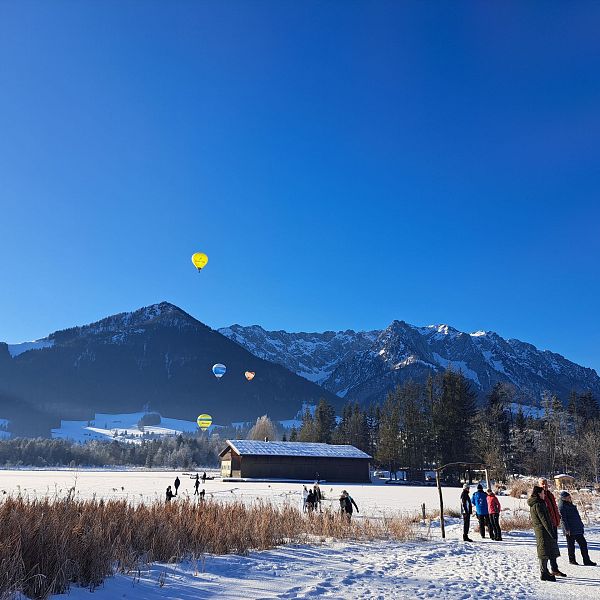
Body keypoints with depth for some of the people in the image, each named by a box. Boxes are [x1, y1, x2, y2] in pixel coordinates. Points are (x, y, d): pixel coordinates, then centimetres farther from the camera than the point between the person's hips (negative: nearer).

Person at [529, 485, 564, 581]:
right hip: (543, 531, -10)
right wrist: (551, 532, -19)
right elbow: (544, 520, -22)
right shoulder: (538, 505, -19)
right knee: (545, 552, -4)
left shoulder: (533, 505, 13)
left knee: (552, 550, 20)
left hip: (539, 530, 10)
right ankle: (544, 574, 2)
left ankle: (554, 569, 31)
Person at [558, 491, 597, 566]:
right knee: (571, 545, 2)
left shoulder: (570, 504, 14)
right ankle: (572, 560, 14)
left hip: (577, 529, 9)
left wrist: (581, 524, 20)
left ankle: (586, 560, 12)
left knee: (583, 543, 7)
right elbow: (563, 518, -18)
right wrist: (567, 529, -20)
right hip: (570, 530, -9)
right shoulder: (562, 506, -14)